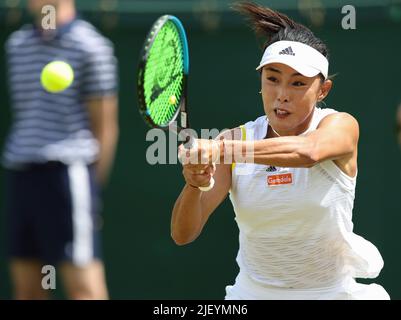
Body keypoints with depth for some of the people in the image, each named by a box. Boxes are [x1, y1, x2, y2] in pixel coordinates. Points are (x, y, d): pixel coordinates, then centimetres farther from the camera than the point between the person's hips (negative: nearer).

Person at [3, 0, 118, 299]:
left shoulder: (90, 46, -4)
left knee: (83, 285, -8)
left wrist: (91, 185, -6)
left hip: (67, 171, -7)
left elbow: (105, 127, -3)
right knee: (26, 288, 8)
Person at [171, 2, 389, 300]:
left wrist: (221, 149, -49)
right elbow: (182, 235, -13)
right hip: (254, 292, 2)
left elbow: (307, 151, -38)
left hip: (333, 291, -2)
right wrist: (193, 184, -34)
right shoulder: (237, 138, -6)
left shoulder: (341, 126, -12)